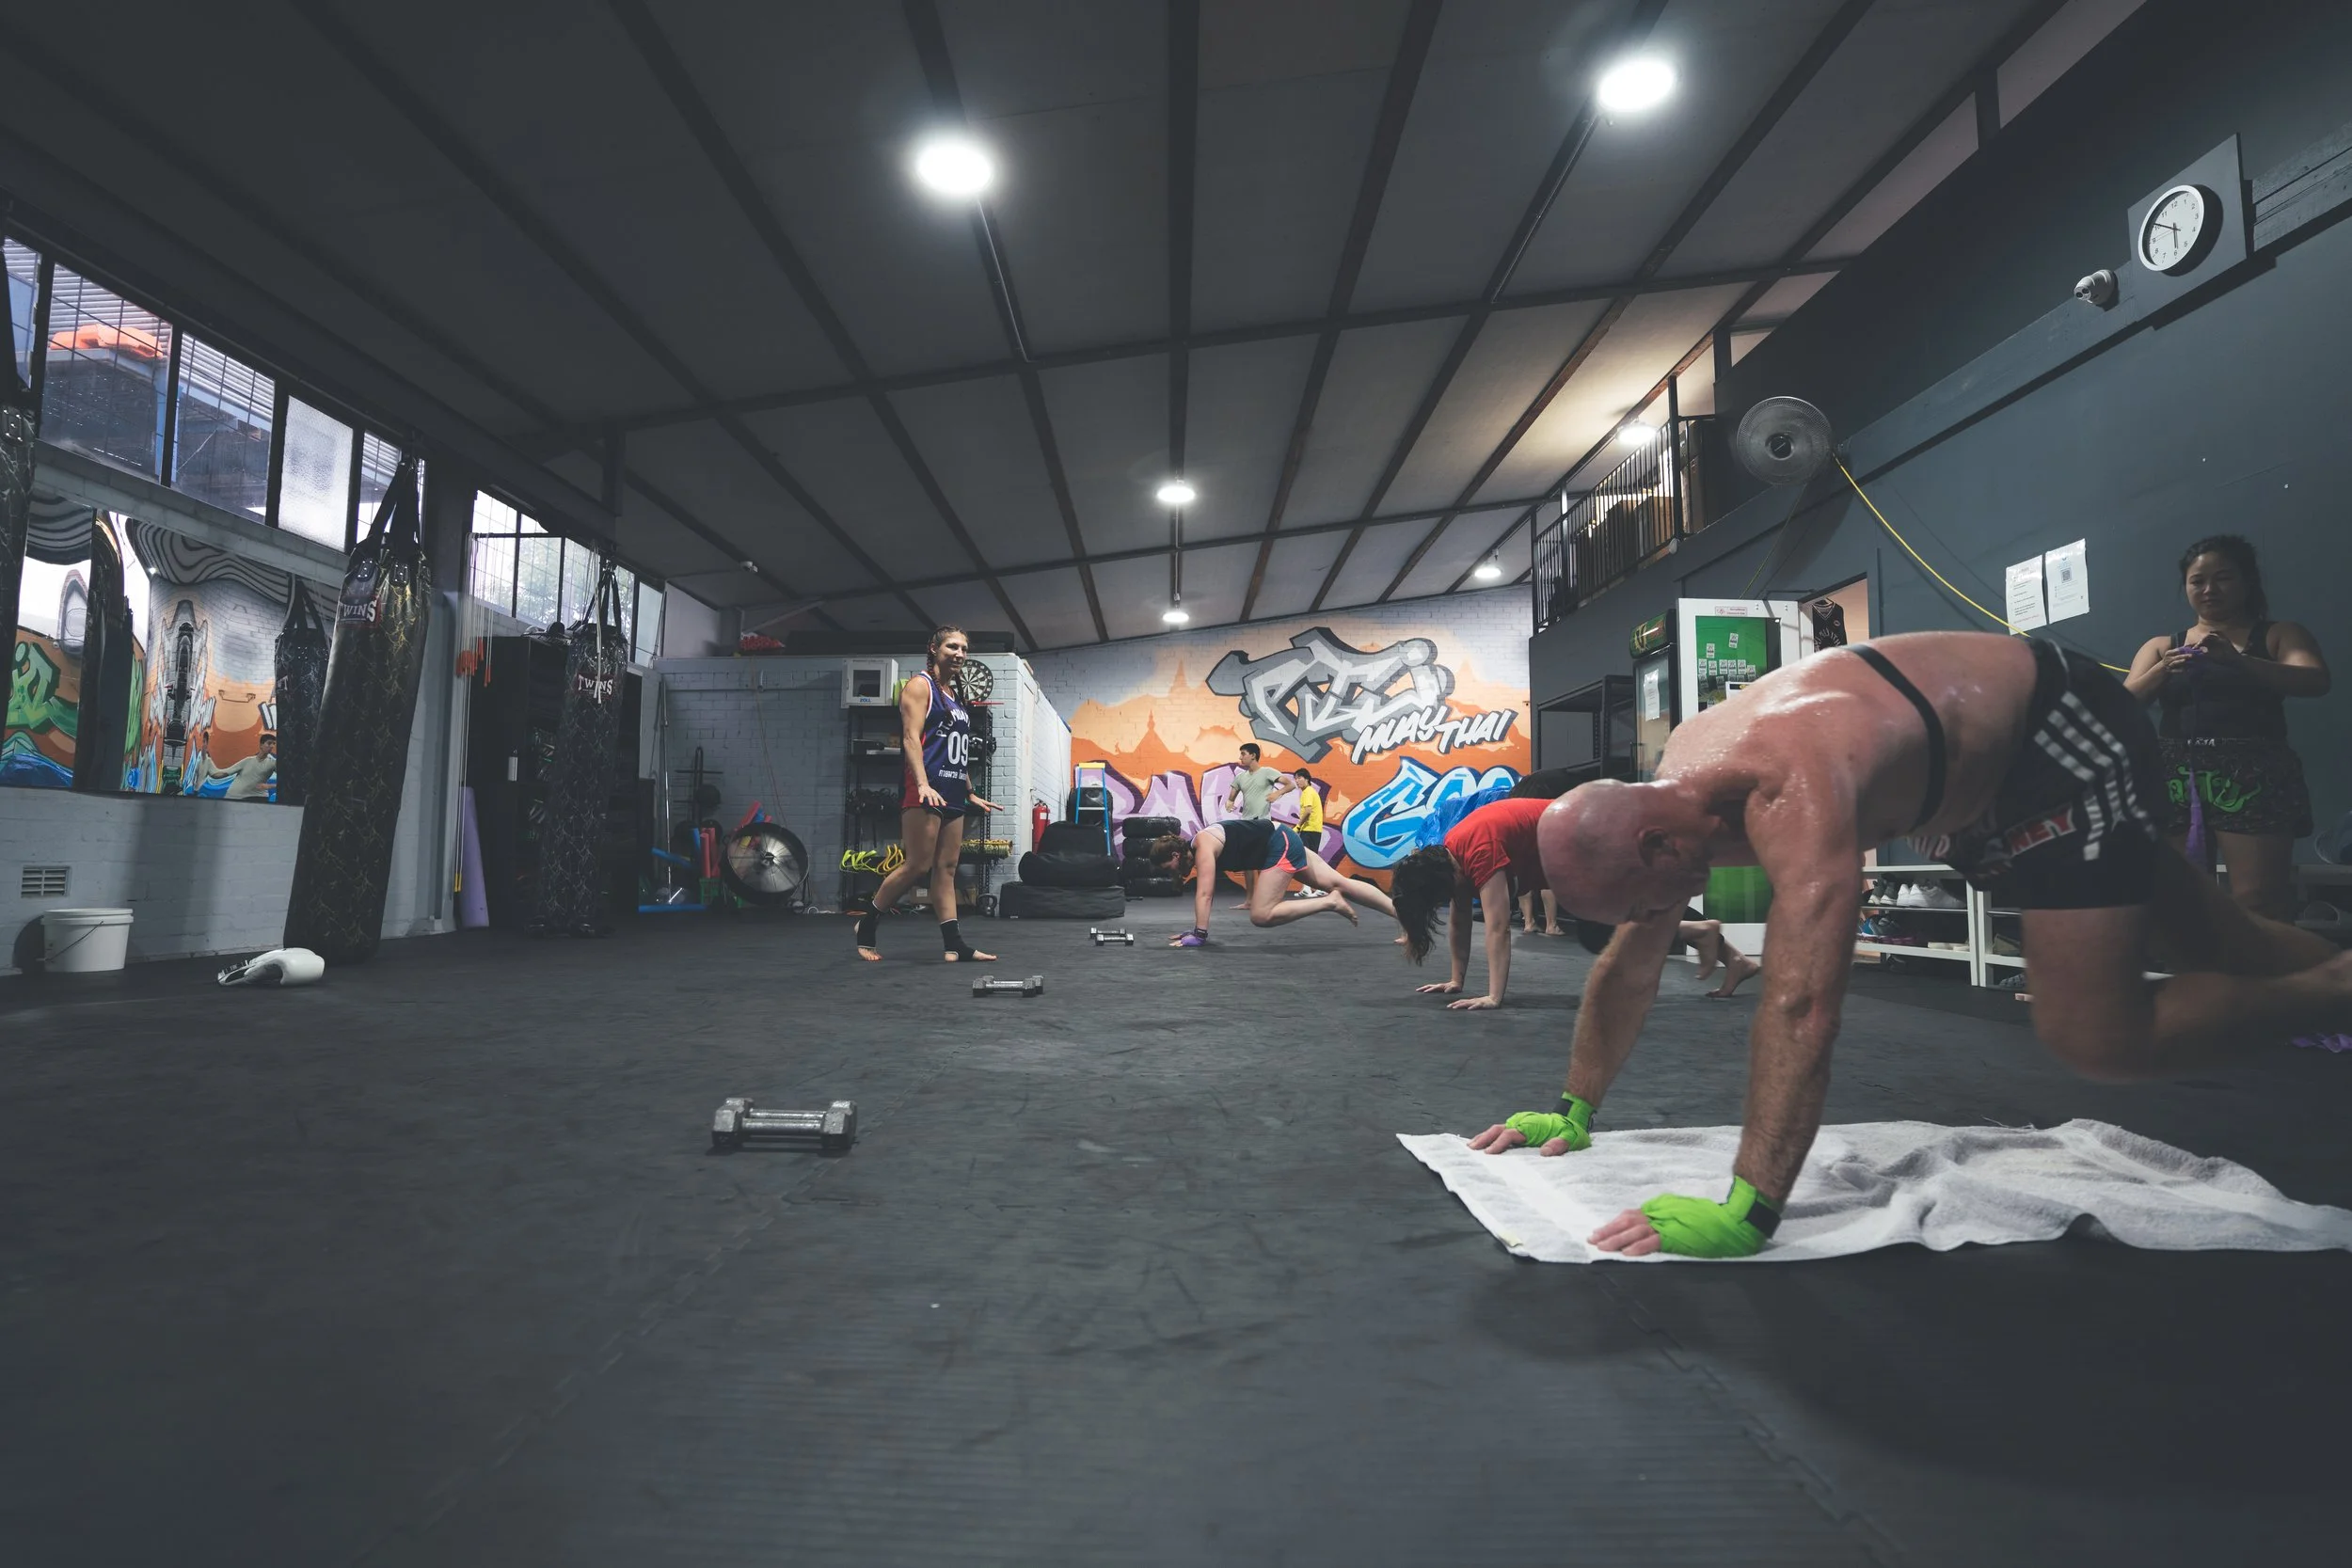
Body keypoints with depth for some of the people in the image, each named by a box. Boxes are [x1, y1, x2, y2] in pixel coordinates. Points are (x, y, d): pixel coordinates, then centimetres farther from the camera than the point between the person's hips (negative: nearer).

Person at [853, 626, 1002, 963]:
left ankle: (954, 945, 1)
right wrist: (923, 784, -27)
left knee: (946, 869, 4)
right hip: (926, 791, -8)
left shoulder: (955, 697, 22)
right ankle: (866, 926, 5)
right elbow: (912, 738, -14)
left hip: (953, 794, 8)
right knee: (917, 866, -10)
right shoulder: (920, 686, -2)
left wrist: (971, 793, 23)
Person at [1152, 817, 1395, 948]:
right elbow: (1206, 893, 16)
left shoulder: (1203, 846, -19)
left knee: (1261, 916, -14)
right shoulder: (1199, 848, 8)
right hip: (1282, 843, 10)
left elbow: (1204, 894, -25)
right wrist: (1196, 929, 17)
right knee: (1338, 883, 8)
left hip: (1281, 844, -10)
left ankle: (1329, 903, -9)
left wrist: (1199, 935, -23)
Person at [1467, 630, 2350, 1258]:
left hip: (2070, 744, -7)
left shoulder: (1792, 799, -43)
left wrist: (1747, 1213, -49)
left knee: (2098, 1040, -9)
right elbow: (1628, 972, -6)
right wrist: (1575, 1111, -4)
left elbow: (1801, 1010, -50)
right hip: (1971, 796, 7)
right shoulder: (1664, 797, -16)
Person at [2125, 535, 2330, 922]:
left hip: (2251, 776, -2)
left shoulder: (2279, 635, 12)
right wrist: (2162, 671, -17)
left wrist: (2236, 660, -21)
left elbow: (2316, 681, -6)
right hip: (2176, 778, 2)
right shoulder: (2161, 646, 17)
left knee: (2258, 905, -12)